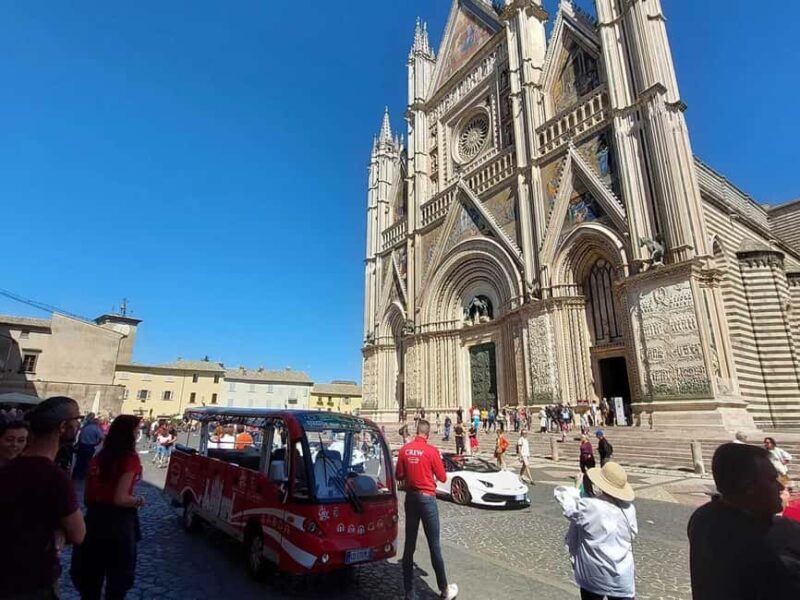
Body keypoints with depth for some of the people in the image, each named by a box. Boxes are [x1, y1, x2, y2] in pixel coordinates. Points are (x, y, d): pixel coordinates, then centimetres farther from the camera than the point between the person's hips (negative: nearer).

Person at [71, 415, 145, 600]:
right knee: (118, 579, 15)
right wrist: (138, 500, -3)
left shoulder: (98, 457, 4)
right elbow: (120, 499, -21)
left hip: (94, 521, 6)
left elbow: (88, 497, 11)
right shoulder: (130, 458, -17)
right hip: (118, 524, -6)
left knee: (90, 579, 23)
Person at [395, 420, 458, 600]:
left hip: (410, 497, 4)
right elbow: (442, 478, -5)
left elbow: (398, 476, 5)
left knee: (409, 545, 12)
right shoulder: (431, 451, -14)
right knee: (434, 546, 4)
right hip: (427, 498, -4)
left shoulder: (404, 450, -3)